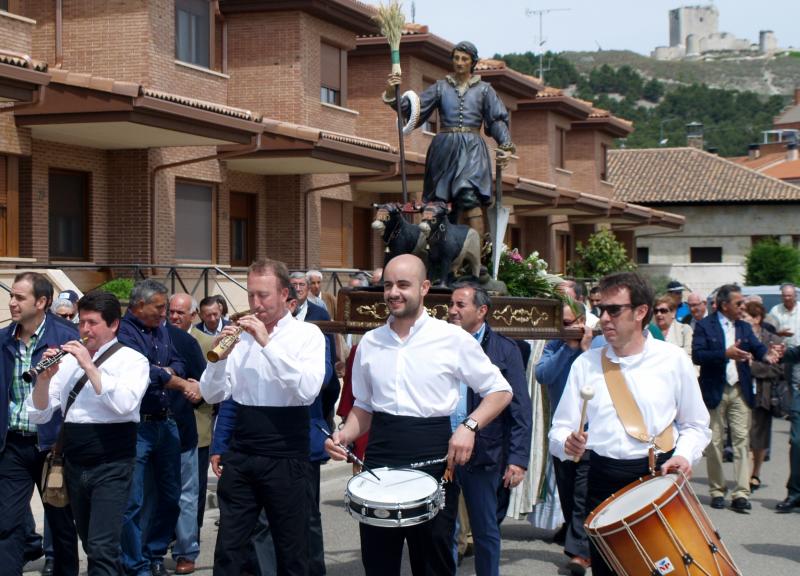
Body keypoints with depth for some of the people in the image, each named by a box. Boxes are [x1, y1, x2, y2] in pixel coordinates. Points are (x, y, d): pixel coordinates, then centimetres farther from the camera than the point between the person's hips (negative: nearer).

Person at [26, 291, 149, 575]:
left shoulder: (132, 360, -4)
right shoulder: (68, 360, 7)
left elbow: (124, 403, -23)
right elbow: (39, 414, 4)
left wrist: (89, 366, -21)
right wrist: (44, 377, -14)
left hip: (111, 466, -5)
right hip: (75, 464, 5)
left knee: (101, 548, -13)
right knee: (92, 545, 16)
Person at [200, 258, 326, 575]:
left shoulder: (307, 334, -4)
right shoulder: (239, 334, 6)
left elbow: (308, 390, -20)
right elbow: (212, 395, 3)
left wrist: (267, 343, -22)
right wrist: (221, 356, -15)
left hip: (286, 459, -3)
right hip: (240, 456, 3)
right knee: (227, 549, 7)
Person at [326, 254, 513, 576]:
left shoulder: (453, 339, -4)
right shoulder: (369, 342, 8)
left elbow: (500, 391, 2)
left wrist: (469, 426, -14)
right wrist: (345, 435, -2)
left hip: (433, 462, -3)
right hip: (379, 463, 3)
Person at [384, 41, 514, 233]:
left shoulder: (484, 90, 11)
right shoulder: (441, 87, 13)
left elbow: (498, 120, 5)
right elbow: (412, 108, 7)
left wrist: (506, 145, -10)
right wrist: (392, 95, -10)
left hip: (471, 148, -2)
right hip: (444, 147, 2)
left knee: (469, 196, -21)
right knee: (440, 200, 0)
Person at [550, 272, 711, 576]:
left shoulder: (673, 359, 2)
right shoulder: (586, 363, 5)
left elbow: (695, 425, 10)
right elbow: (560, 429, 5)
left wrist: (684, 455, -9)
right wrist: (568, 443, -17)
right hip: (604, 480, 1)